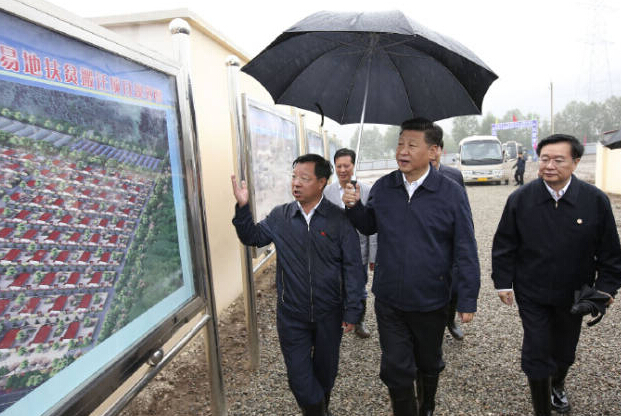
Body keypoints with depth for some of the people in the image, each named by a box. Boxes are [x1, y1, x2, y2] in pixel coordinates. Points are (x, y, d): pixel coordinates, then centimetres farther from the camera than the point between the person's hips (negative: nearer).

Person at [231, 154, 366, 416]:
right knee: (298, 375, 7)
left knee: (325, 371, 22)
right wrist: (242, 208, -9)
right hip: (291, 316, 1)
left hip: (329, 315, 0)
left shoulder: (339, 219, -10)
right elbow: (253, 238, 8)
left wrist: (352, 311, -9)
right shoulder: (279, 217, -3)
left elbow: (353, 267, -8)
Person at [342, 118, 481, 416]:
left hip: (431, 302, -1)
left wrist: (467, 300, -10)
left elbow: (465, 251, -10)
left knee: (428, 365, 23)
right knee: (395, 369, 10)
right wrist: (354, 207, -10)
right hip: (389, 302, 1)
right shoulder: (382, 188, -3)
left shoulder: (451, 193, -13)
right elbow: (369, 226, 11)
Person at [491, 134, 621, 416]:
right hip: (532, 294, -2)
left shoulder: (596, 200, -10)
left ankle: (557, 386, 53)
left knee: (565, 351, 22)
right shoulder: (520, 199, -11)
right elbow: (504, 245, -4)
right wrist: (503, 282, -5)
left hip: (573, 295, 2)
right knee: (536, 352, 2)